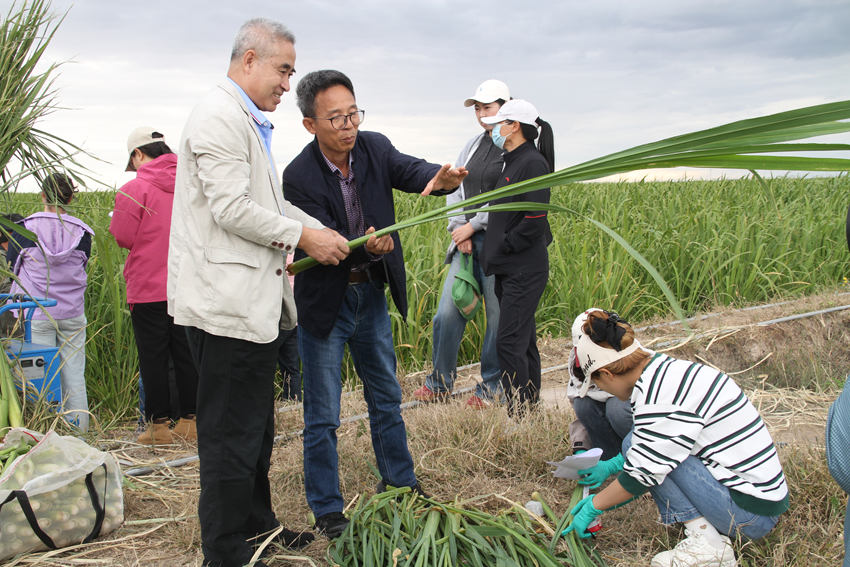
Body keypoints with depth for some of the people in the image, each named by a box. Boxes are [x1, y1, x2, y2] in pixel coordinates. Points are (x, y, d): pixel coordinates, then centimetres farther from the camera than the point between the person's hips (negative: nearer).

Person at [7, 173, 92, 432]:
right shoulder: (81, 231, -2)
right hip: (72, 313, 2)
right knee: (74, 374, 8)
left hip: (38, 315, -2)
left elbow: (11, 264, 6)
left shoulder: (24, 229, -7)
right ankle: (79, 429, 12)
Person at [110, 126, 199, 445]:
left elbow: (123, 237, -8)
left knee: (153, 358, 4)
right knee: (187, 355, 10)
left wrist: (115, 218, 11)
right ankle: (189, 421, 15)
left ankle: (158, 426, 9)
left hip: (150, 289, -5)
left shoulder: (134, 189, -11)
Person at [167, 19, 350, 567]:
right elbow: (231, 209, -22)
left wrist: (327, 234, 10)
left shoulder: (250, 123, 20)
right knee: (231, 435, -2)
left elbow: (273, 203, 23)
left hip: (252, 304, 11)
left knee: (255, 428, 21)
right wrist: (303, 236, -13)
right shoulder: (220, 116, -14)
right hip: (226, 304, -11)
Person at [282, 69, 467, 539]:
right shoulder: (299, 177, -22)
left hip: (371, 293, 5)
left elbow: (410, 170, -22)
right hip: (325, 301, -5)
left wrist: (440, 178, -45)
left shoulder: (374, 148, -8)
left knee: (386, 397, 20)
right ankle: (327, 511, 19)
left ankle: (399, 484, 39)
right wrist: (368, 246, -45)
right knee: (322, 415, 4)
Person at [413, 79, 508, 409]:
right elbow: (455, 189, 12)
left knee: (498, 316, 2)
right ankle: (440, 382, 17)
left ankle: (491, 387, 16)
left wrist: (472, 226, -10)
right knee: (447, 312, 3)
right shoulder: (473, 146, 15)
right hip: (466, 239, 6)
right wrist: (459, 229, -2)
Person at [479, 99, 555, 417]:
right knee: (523, 338, 15)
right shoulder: (513, 162, 15)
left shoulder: (533, 163, -14)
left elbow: (534, 222, -20)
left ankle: (518, 413, -2)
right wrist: (493, 252, 8)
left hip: (525, 271, -10)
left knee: (509, 341, -9)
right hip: (509, 270, 10)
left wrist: (501, 247, -13)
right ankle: (531, 404, 24)